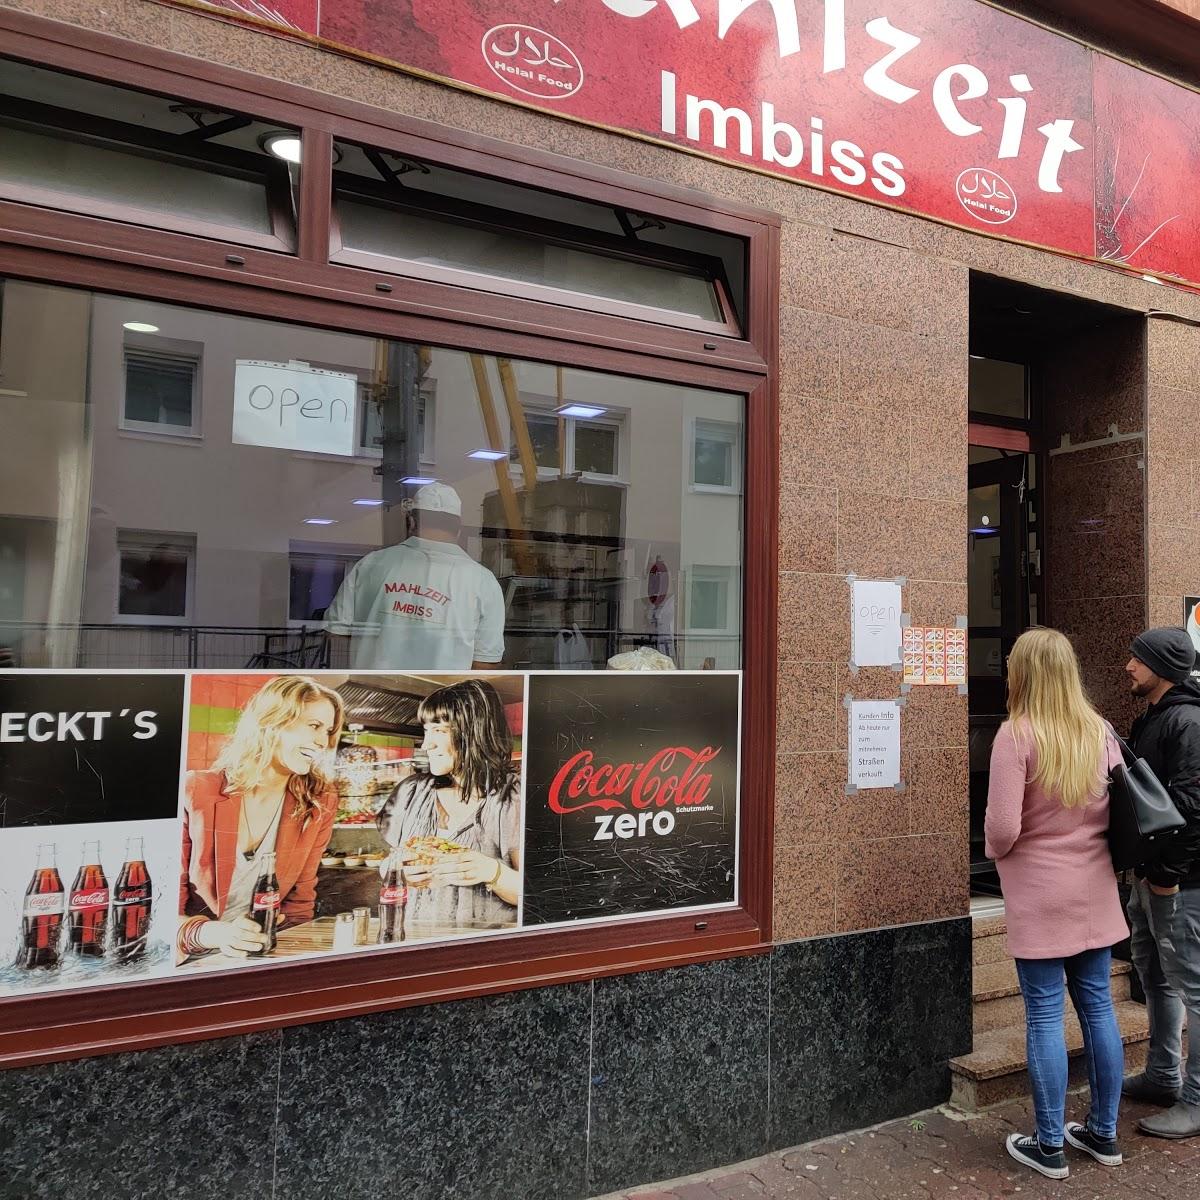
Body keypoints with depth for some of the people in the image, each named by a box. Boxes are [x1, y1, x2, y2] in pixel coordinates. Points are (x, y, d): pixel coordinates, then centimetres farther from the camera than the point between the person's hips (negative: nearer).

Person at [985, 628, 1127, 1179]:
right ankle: (1104, 1133, 30)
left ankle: (1049, 1145, 17)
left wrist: (995, 851, 1)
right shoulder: (1100, 731, 1)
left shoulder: (1016, 734, -17)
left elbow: (1002, 828, -20)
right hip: (1095, 892, 6)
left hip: (1040, 896, -6)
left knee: (1045, 1016, 4)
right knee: (1098, 1007, 16)